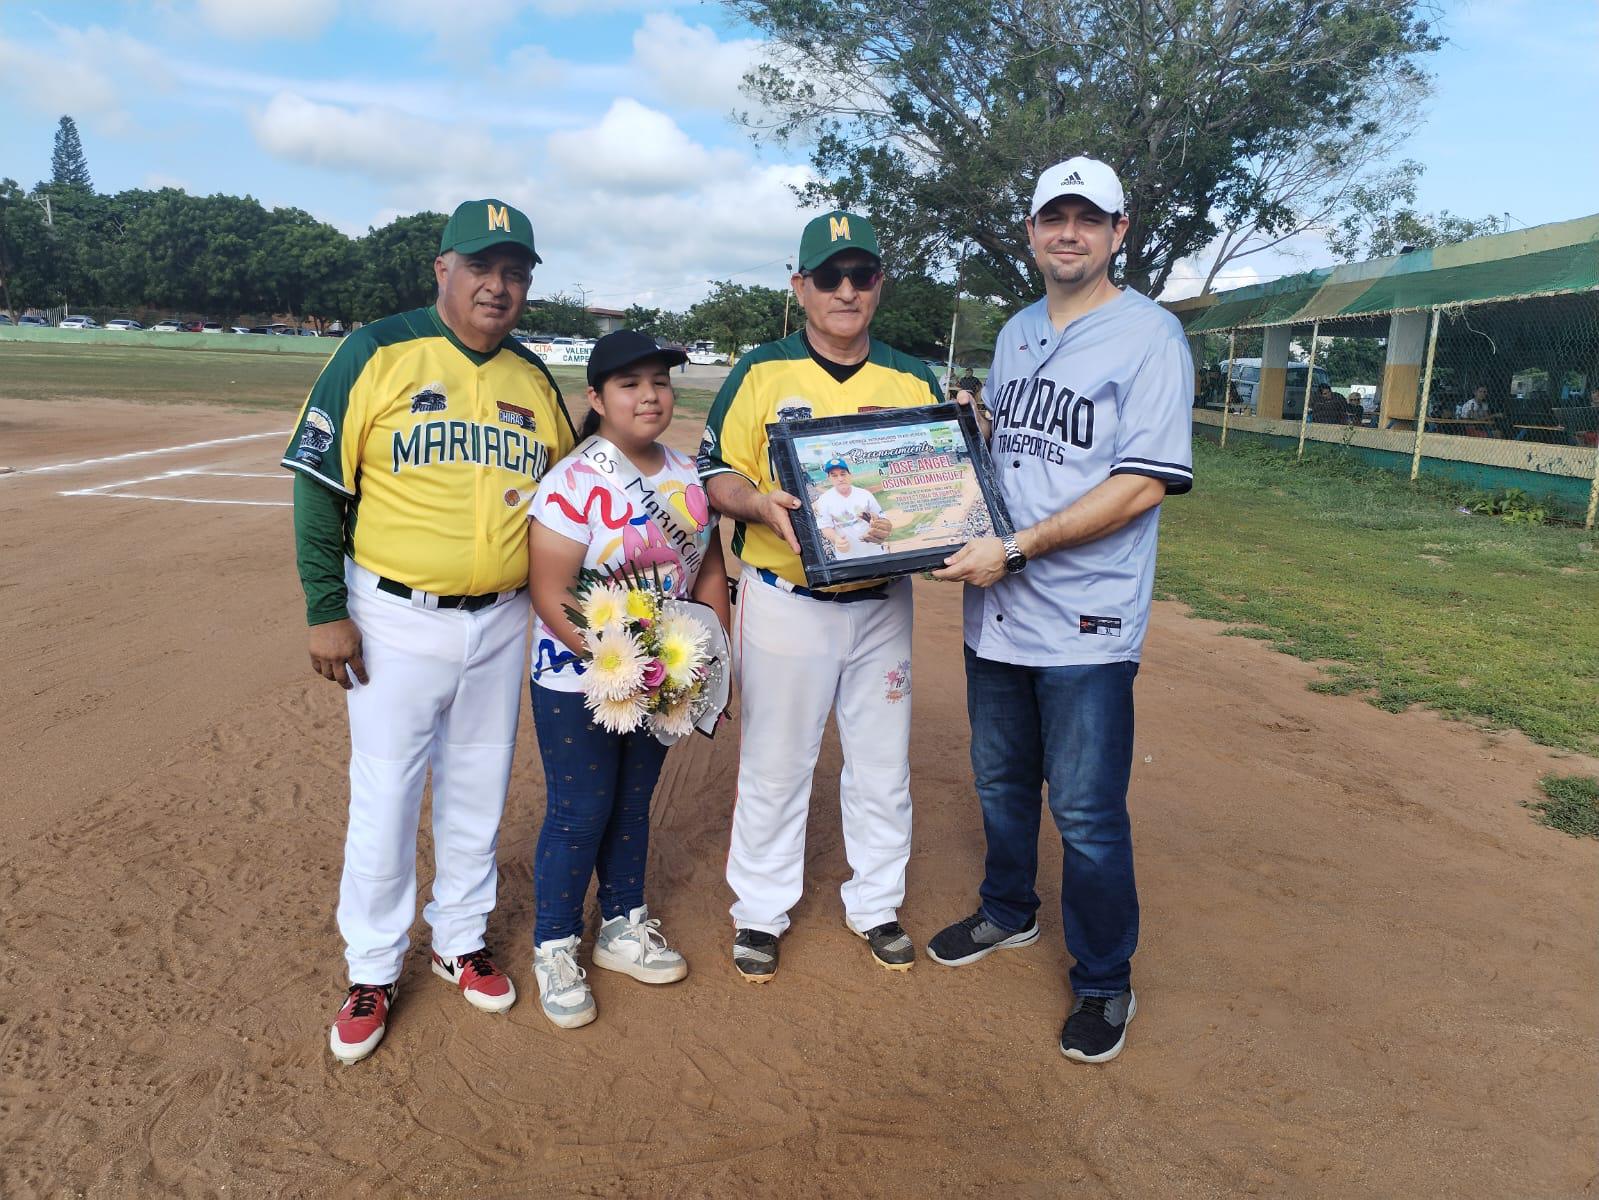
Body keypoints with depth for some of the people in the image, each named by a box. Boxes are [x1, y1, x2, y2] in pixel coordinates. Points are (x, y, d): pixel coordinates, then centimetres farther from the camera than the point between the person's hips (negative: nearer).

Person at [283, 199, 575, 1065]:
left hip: (501, 622, 4)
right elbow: (318, 484, -7)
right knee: (382, 800, 5)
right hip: (396, 620, -4)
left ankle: (461, 942, 35)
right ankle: (372, 970, 24)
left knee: (477, 796, 16)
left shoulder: (535, 379, 7)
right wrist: (326, 610, -10)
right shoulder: (376, 353, -6)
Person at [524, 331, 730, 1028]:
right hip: (578, 685, -6)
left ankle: (622, 928, 37)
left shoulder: (687, 475, 2)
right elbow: (551, 595, -20)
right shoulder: (573, 484, -17)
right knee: (580, 814, 3)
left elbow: (709, 570, 9)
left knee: (632, 806, 19)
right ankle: (554, 948, 24)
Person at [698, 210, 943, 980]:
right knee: (773, 764, 7)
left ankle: (875, 903, 32)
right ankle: (760, 910, 25)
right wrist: (761, 504, -22)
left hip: (882, 605, 3)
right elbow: (716, 472, -1)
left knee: (883, 765, 13)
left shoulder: (915, 381, 7)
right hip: (784, 602, -2)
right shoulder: (761, 372, 0)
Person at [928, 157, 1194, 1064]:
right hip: (998, 610, 7)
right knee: (1002, 782, 21)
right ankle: (1009, 913, 44)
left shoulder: (1150, 334, -10)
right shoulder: (1017, 333, 13)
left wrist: (1014, 549, -21)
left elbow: (1142, 485, -18)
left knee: (1087, 812, 1)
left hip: (1087, 621, -7)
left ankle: (1105, 984, 22)